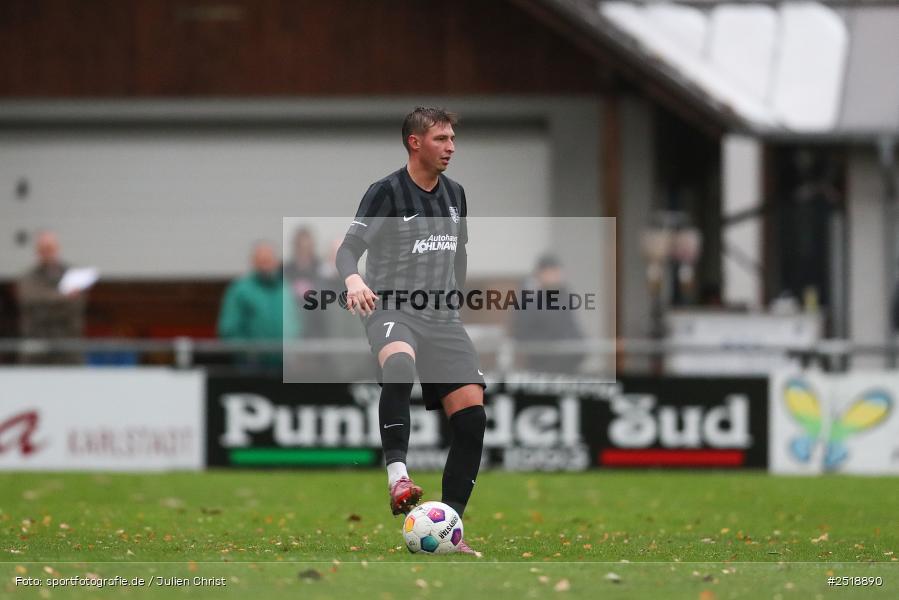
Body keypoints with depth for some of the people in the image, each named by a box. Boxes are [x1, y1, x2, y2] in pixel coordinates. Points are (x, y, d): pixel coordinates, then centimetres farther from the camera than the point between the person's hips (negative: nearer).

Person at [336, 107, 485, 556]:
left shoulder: (454, 194, 13)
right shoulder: (386, 192, -5)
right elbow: (349, 248, -13)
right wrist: (353, 279, -33)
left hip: (442, 317, 6)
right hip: (391, 311, -6)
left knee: (472, 414, -7)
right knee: (399, 363, -41)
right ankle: (397, 475, -47)